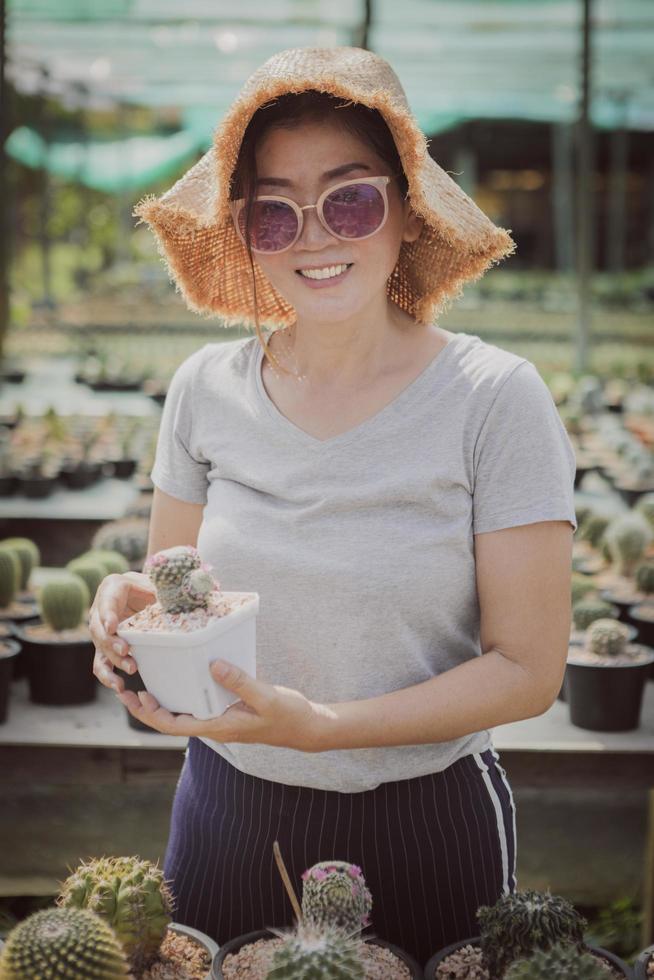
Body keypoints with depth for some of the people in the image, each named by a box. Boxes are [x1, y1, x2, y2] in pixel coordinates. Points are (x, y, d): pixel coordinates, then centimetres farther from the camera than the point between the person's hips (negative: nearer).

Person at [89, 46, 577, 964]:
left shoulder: (494, 398, -15)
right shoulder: (206, 389, -4)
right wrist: (129, 608, -18)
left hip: (424, 828, -3)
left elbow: (527, 667, -14)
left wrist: (321, 724, -26)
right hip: (228, 814, 3)